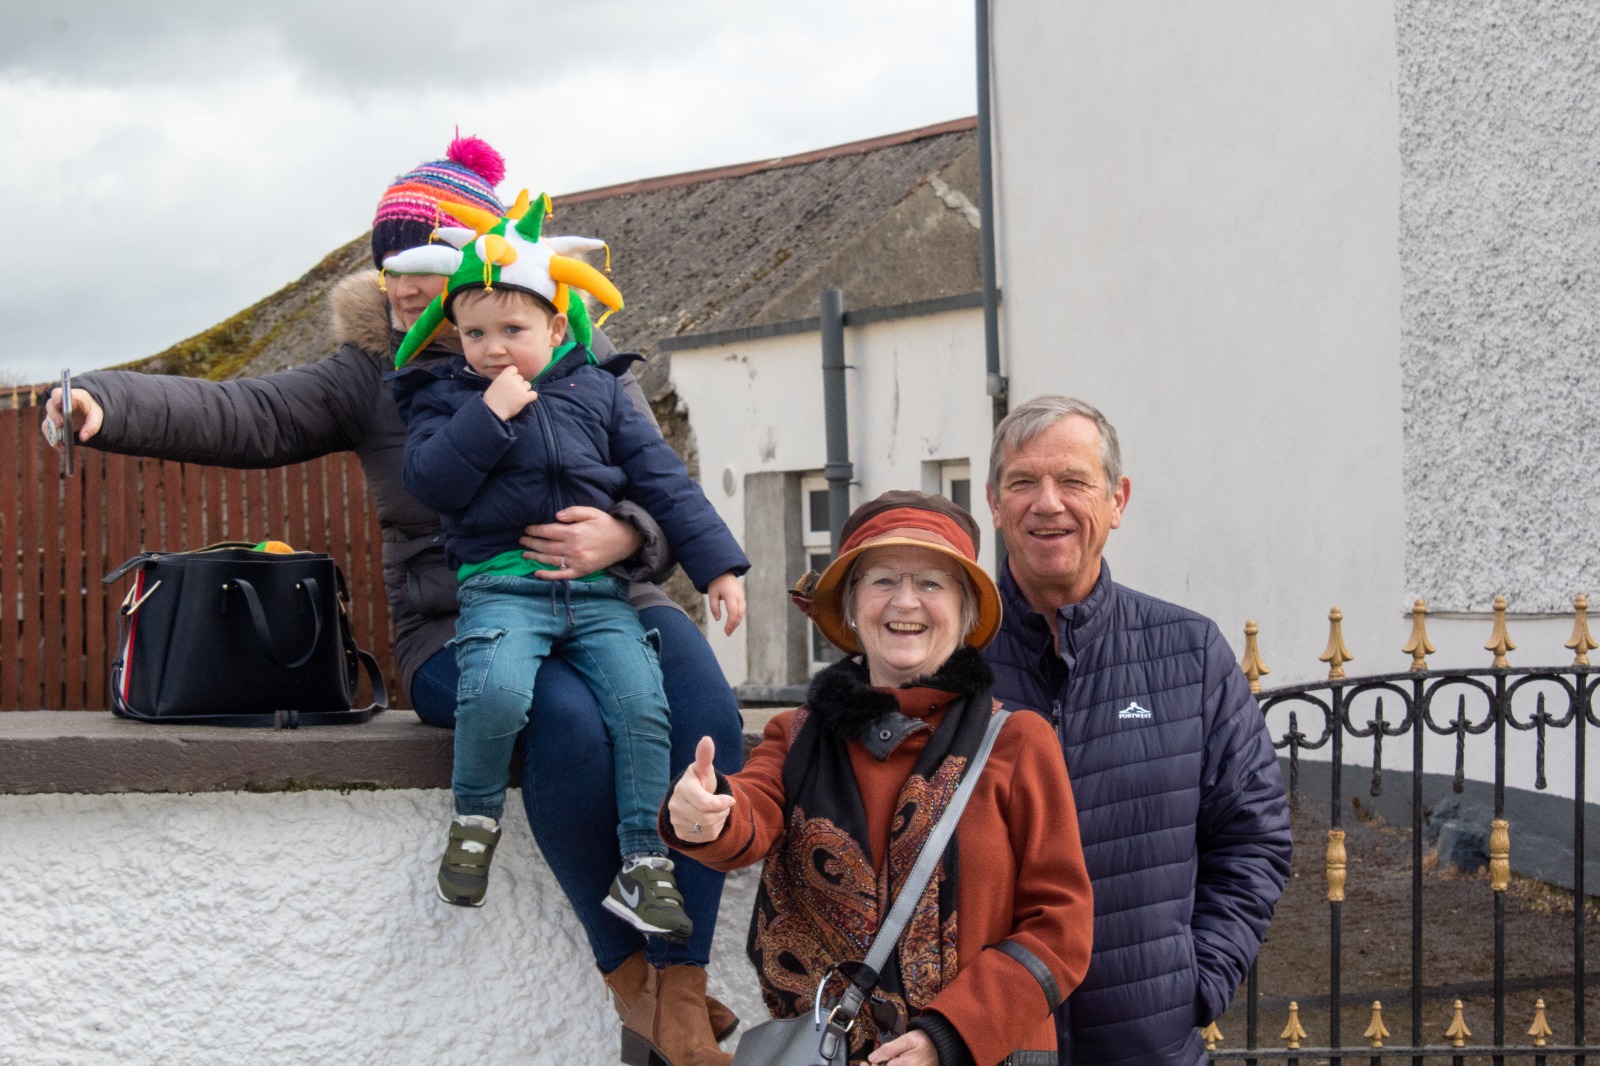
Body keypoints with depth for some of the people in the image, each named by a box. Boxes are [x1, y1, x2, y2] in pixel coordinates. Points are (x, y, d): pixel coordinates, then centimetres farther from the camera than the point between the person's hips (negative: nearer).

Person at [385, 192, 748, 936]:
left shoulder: (596, 391, 14)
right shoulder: (445, 397, 10)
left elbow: (661, 478, 13)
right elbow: (430, 482, -6)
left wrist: (715, 564, 6)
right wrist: (487, 416, -13)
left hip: (597, 588, 3)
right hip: (500, 584, -2)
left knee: (641, 700, -18)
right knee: (496, 689, -32)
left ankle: (643, 862, -7)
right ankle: (475, 815, -5)